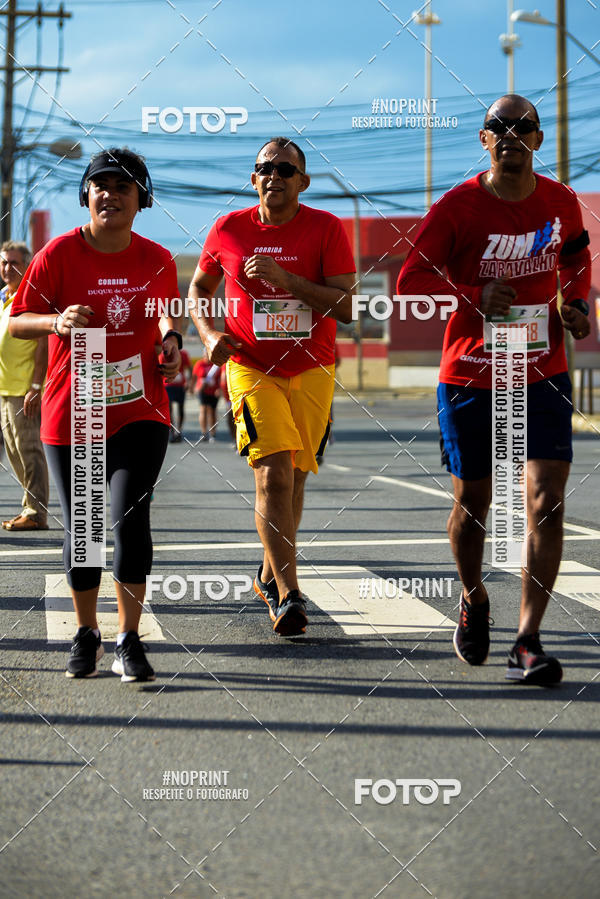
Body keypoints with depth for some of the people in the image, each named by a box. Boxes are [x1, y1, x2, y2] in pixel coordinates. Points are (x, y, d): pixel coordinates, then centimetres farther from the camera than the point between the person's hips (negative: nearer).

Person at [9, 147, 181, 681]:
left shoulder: (157, 260, 3)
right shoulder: (59, 254, -5)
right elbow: (16, 322, -3)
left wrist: (170, 340, 1)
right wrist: (56, 322, -22)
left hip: (139, 410, 0)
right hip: (71, 412, 0)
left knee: (130, 516, -16)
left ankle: (129, 640, -7)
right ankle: (87, 634, 25)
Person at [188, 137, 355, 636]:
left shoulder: (326, 229, -5)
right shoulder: (228, 230, 0)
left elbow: (346, 306, -12)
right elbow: (199, 286, 17)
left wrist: (286, 278, -22)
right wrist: (210, 334, -2)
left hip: (312, 371, 1)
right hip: (251, 369, -1)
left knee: (293, 476, 11)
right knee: (274, 474, -16)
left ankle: (271, 574, 33)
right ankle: (288, 594, -17)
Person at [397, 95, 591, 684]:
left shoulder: (561, 203, 3)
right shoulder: (458, 207, -8)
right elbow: (409, 281, -10)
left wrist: (576, 304, 5)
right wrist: (474, 298, -23)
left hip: (542, 376, 1)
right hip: (469, 377, -1)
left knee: (547, 502, -13)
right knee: (472, 503, 10)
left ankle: (527, 643, -12)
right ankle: (473, 600, 40)